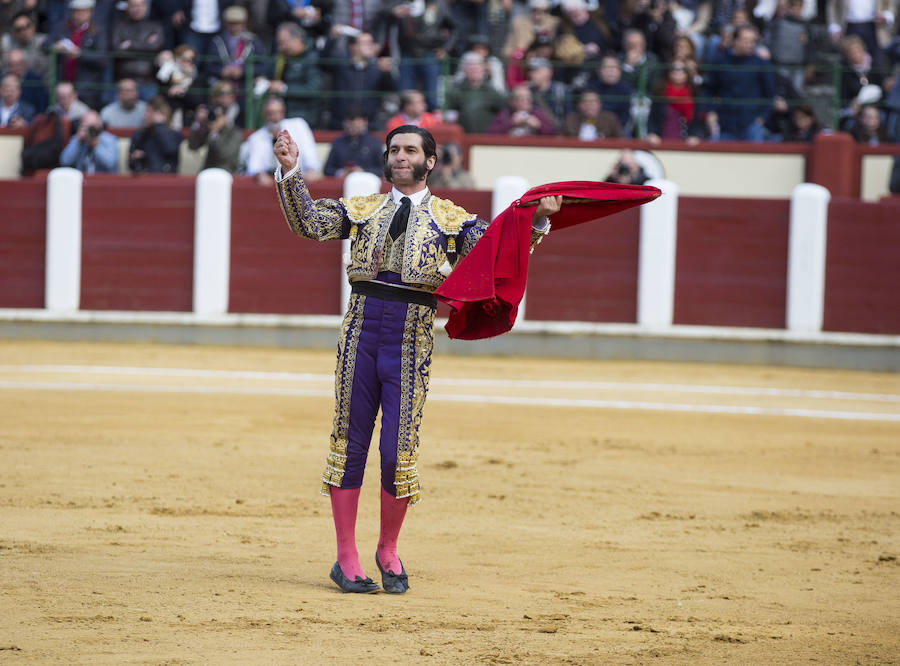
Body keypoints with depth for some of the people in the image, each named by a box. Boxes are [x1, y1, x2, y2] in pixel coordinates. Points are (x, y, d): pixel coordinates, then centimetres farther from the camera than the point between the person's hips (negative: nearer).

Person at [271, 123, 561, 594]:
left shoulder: (450, 218, 10)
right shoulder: (362, 209, 14)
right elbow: (308, 223, 2)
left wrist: (537, 221, -16)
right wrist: (290, 172, -11)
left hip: (411, 342, -1)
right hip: (361, 329, 2)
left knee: (399, 452, -3)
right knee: (349, 444, 4)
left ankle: (388, 553, 18)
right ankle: (346, 560, 12)